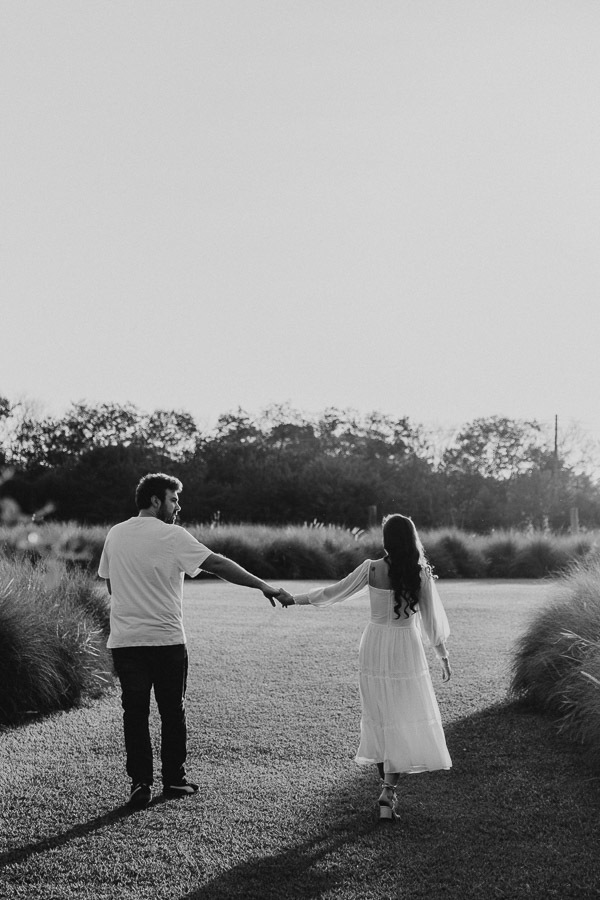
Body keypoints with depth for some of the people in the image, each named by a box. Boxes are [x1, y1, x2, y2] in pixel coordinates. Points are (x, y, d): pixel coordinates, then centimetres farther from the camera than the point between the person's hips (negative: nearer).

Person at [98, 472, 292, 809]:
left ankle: (141, 783, 5)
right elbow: (218, 564, -12)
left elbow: (110, 584, 14)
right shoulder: (171, 536, -8)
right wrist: (264, 586, -10)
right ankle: (175, 779, 17)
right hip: (167, 639, -4)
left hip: (124, 640, 4)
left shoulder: (115, 535, 8)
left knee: (135, 712, 6)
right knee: (173, 711, 10)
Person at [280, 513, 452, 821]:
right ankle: (388, 789, -7)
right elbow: (432, 617, -4)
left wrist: (296, 598, 13)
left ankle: (386, 783, 22)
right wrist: (443, 654, 8)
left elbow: (333, 592, -1)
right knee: (405, 721, 5)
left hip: (374, 649, 2)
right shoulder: (421, 573, -10)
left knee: (380, 717, 15)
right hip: (406, 650, -2)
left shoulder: (371, 569, -9)